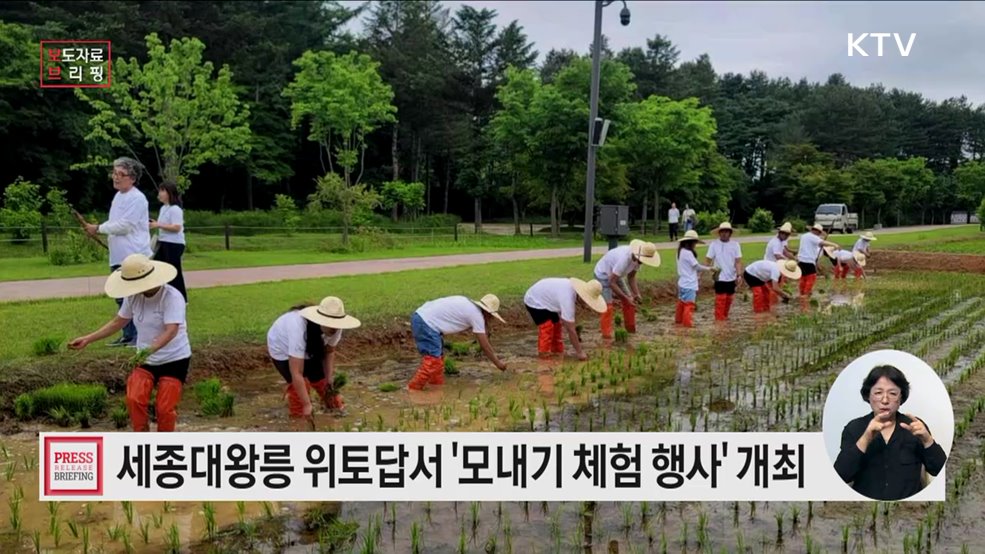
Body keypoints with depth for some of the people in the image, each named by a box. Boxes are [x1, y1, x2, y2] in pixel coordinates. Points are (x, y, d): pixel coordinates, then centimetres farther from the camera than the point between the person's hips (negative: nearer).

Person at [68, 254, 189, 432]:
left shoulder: (172, 297, -22)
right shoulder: (133, 297, -3)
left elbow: (171, 331, -33)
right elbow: (118, 322, 12)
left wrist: (150, 349, -48)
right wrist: (88, 339, 9)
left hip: (174, 360, -5)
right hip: (146, 360, 5)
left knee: (165, 407, -9)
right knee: (134, 399, -15)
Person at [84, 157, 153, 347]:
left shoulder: (137, 198, -12)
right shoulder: (118, 196, 17)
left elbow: (123, 226, -16)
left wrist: (98, 228, -8)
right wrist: (99, 231, 9)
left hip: (134, 258, -9)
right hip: (118, 258, 10)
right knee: (122, 299, 13)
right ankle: (128, 335, 22)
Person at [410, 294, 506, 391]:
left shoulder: (468, 304, 17)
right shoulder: (477, 315, -6)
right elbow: (485, 346, -1)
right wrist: (498, 363, 8)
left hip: (420, 316, 10)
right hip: (426, 322, -10)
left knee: (438, 355, 19)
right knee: (433, 359, -8)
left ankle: (437, 385, 25)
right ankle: (414, 388, -3)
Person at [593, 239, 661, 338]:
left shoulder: (637, 258, -14)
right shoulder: (624, 259, -39)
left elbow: (631, 277, 1)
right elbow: (611, 283, -34)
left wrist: (637, 294, -13)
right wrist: (626, 297, -30)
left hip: (615, 275, 8)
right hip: (603, 275, -8)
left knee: (629, 302, 5)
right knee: (609, 305, -18)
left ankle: (631, 330, 16)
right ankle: (606, 335, -13)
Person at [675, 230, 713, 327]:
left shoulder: (680, 252, 9)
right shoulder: (688, 253, -18)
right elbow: (697, 266, -12)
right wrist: (709, 268, 0)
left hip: (682, 283, 9)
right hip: (689, 285, -9)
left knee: (682, 303, 19)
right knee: (689, 304, -5)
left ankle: (678, 320, 30)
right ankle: (688, 323, -4)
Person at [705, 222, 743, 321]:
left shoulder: (735, 244, 1)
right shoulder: (714, 244, -5)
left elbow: (738, 261, 0)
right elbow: (708, 260, -5)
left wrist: (739, 275, -9)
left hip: (731, 277, 3)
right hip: (720, 277, -3)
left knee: (729, 298, 12)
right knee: (720, 299, -7)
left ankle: (725, 317, 27)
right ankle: (719, 319, -1)